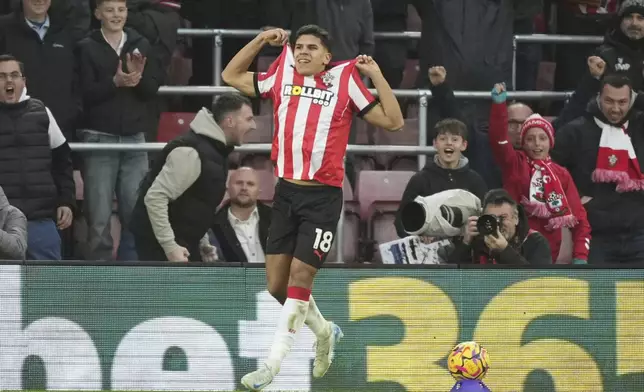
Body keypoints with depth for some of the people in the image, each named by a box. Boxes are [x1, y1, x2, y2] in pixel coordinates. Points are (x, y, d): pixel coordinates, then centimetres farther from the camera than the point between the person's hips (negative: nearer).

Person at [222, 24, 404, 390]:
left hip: (323, 197, -5)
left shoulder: (344, 83, -3)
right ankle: (324, 331, 32)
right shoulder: (282, 79, 8)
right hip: (286, 192, 5)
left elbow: (393, 121, -5)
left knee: (299, 278, -10)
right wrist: (261, 40, 9)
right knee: (277, 284, 5)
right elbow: (231, 76, 19)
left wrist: (376, 74, -12)